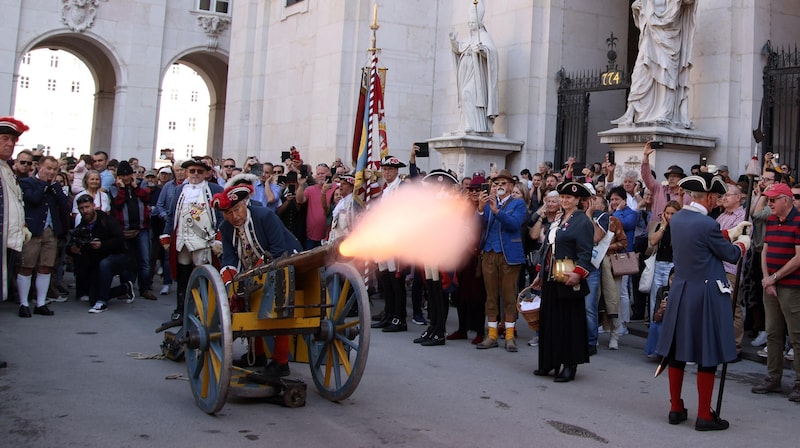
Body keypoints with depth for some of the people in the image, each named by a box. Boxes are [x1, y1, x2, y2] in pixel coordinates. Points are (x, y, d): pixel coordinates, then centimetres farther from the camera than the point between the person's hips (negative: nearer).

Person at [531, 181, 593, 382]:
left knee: (569, 322, -2)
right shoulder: (557, 220, 17)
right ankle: (550, 362, 21)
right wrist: (540, 274, 21)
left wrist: (577, 274, -27)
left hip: (567, 281, -8)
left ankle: (569, 365, 5)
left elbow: (585, 253, -15)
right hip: (550, 279, 8)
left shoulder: (583, 221, -8)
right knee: (549, 320, 11)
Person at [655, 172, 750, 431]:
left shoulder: (676, 219, 3)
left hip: (680, 291, 8)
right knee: (707, 356, 3)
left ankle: (676, 409, 22)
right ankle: (704, 415, 10)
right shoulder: (707, 224, -19)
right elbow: (730, 255, -5)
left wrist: (731, 233, 22)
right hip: (706, 294, -7)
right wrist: (743, 242, 15)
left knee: (676, 351, 13)